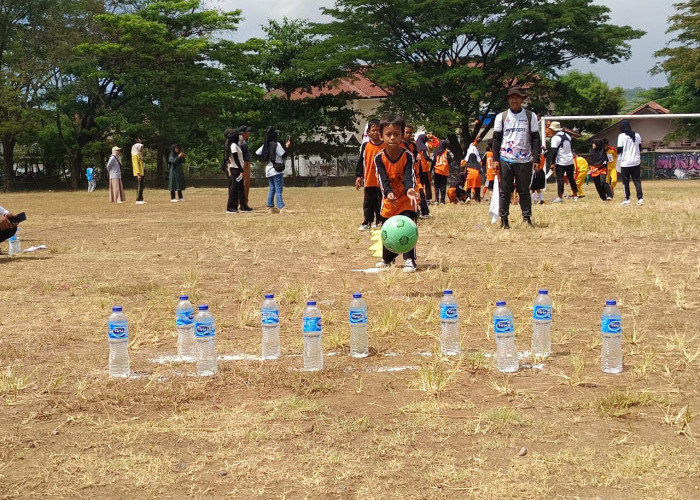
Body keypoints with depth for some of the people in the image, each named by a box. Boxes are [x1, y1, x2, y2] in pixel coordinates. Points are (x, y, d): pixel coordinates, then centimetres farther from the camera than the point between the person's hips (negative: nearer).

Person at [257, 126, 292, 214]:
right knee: (278, 190, -9)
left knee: (272, 189, 15)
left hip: (268, 170, 7)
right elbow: (284, 155, -13)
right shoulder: (276, 144, -14)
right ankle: (281, 207, -14)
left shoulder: (265, 145, 7)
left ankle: (270, 207, 14)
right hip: (277, 170, -7)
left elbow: (257, 153, 11)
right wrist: (287, 147, 0)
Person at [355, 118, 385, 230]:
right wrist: (358, 176, -1)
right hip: (369, 180, 0)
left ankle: (379, 221, 17)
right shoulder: (365, 146, 1)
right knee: (368, 203, 4)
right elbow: (360, 162, 4)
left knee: (381, 202, 7)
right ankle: (367, 222, 10)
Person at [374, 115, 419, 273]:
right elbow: (383, 179, -19)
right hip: (389, 200, 3)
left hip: (406, 200, -3)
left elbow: (409, 176, -25)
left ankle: (409, 260, -7)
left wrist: (410, 190, -47)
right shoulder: (379, 158, -10)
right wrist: (388, 193, -38)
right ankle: (387, 258, 34)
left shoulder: (408, 156, -14)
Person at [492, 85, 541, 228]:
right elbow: (496, 139, 6)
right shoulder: (501, 117, 7)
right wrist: (495, 159, -2)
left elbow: (535, 139, 5)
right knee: (505, 191, 2)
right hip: (505, 160, 0)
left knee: (524, 191, 3)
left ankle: (527, 219, 8)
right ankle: (504, 220, 5)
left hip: (524, 160, 0)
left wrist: (536, 159, -3)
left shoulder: (531, 116, 6)